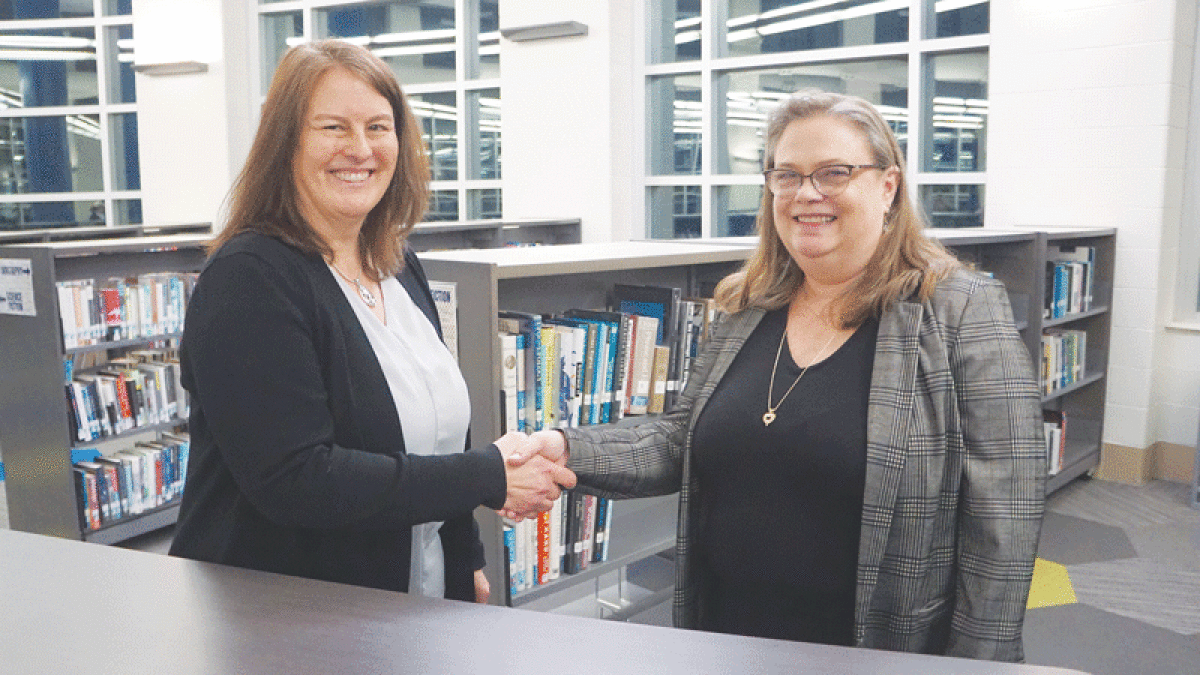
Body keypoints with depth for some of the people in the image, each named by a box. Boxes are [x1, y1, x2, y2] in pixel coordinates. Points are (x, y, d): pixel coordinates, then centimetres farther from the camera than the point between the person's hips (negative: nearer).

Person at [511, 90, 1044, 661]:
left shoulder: (962, 312, -12)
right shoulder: (746, 309, 4)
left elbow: (1003, 517, -13)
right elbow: (681, 443, 6)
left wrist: (977, 660, -14)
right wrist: (568, 451, -9)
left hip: (881, 652, -4)